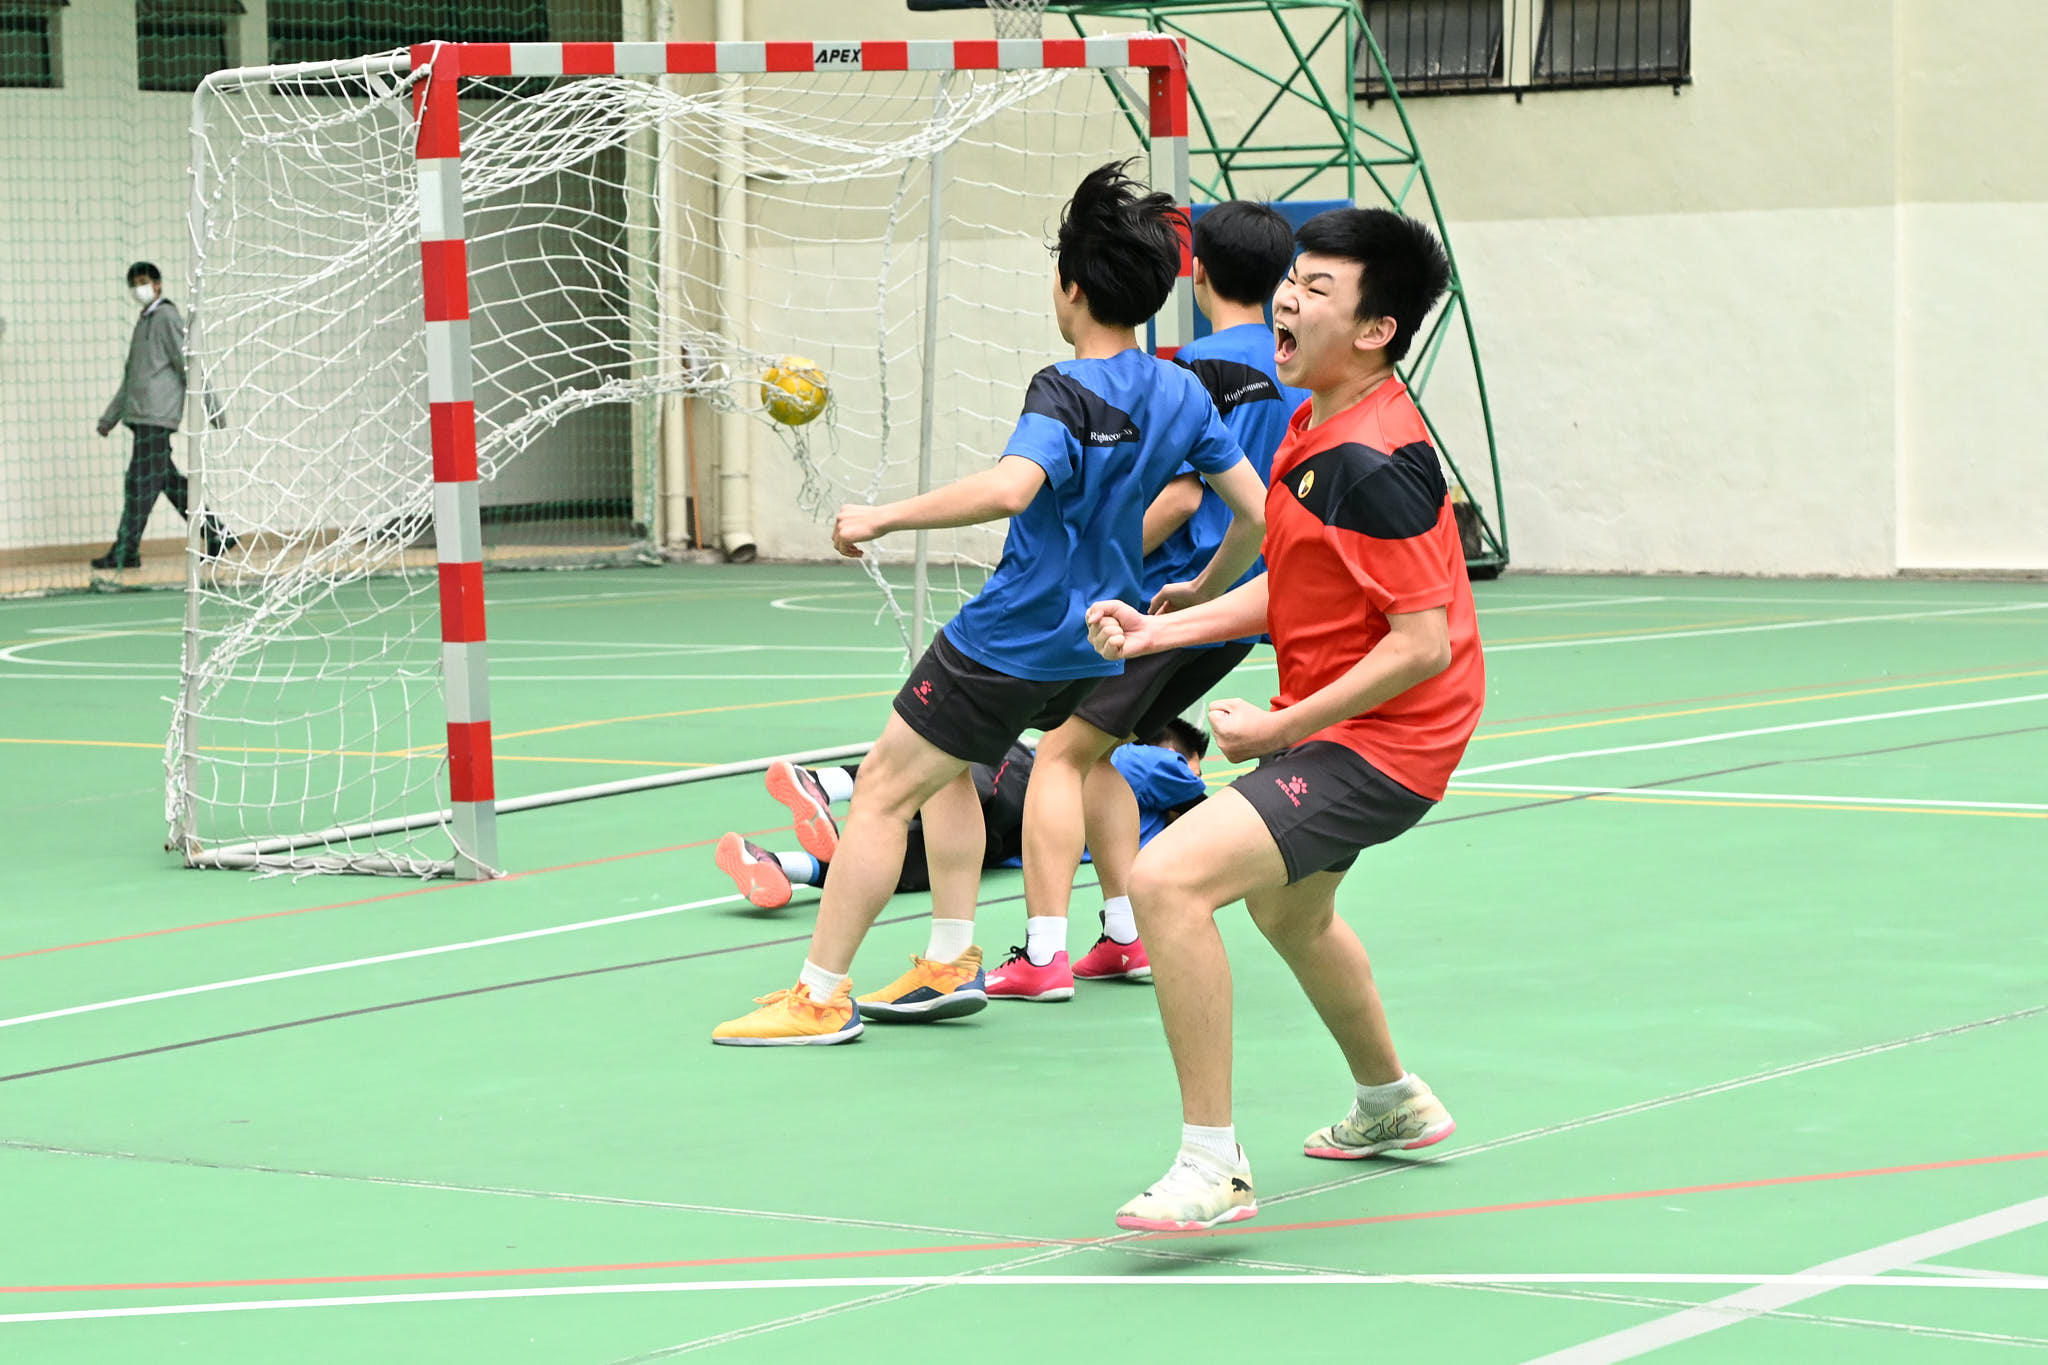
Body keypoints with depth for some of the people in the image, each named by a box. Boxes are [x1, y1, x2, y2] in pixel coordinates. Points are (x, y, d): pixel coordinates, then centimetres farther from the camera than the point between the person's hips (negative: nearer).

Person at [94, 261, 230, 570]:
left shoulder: (166, 317, -5)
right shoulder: (144, 321, 23)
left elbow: (187, 365, -9)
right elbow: (131, 377, 29)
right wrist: (110, 417, 28)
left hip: (157, 416, -9)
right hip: (142, 415, 9)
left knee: (141, 480, -10)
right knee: (168, 480, 8)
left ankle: (126, 551, -11)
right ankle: (215, 534, 13)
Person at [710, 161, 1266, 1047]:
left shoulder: (1067, 394, -19)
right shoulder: (1182, 394, 3)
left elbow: (1008, 487, -38)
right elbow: (1255, 511, 7)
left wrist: (881, 517, -30)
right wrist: (1201, 593, 23)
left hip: (1012, 634, -8)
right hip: (1093, 641, 8)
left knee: (882, 792, -1)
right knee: (944, 764, 28)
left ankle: (820, 996, 0)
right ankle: (950, 958, 24)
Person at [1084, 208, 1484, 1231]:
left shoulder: (1373, 461, -26)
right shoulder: (1316, 428, 6)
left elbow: (1423, 644, -28)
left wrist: (1280, 729, -21)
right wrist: (1160, 630, 7)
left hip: (1375, 743, -11)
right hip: (1327, 724, 11)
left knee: (1165, 878, -26)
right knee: (1288, 910, 35)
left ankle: (1212, 1166, -19)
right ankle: (1390, 1103, 60)